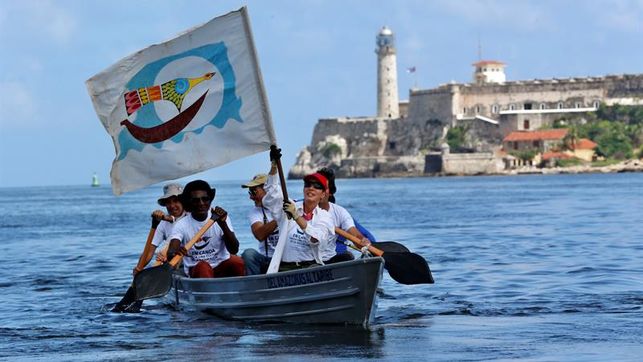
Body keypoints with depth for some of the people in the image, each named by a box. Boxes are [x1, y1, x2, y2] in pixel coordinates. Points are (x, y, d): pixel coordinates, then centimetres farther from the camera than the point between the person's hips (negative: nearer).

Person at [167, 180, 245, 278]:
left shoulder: (221, 218, 0)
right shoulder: (181, 225, -4)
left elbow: (234, 250, -11)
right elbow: (170, 254, -20)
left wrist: (223, 224, -26)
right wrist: (174, 252, -46)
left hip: (221, 268, 1)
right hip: (196, 271, -1)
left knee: (237, 261, -29)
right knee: (203, 266, -34)